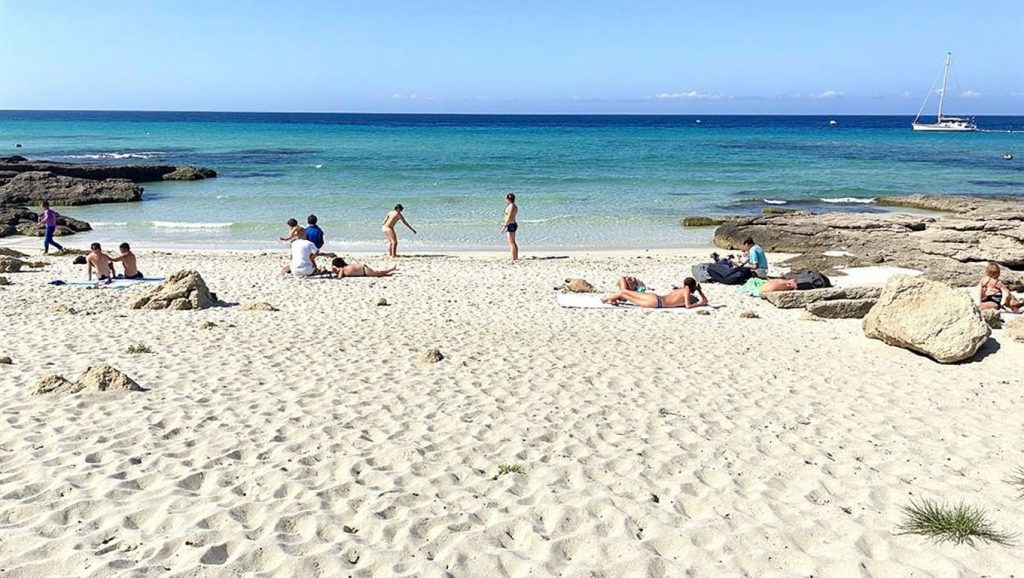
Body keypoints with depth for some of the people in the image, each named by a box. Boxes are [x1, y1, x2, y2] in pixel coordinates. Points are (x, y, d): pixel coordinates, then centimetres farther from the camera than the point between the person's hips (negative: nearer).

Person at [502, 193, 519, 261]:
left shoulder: (511, 206, -16)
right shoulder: (514, 206, 15)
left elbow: (509, 218, -21)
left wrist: (504, 226, -20)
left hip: (511, 225, -11)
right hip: (512, 225, 11)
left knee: (511, 242, -9)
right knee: (513, 242, 16)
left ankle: (513, 259, -9)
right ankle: (516, 258, 22)